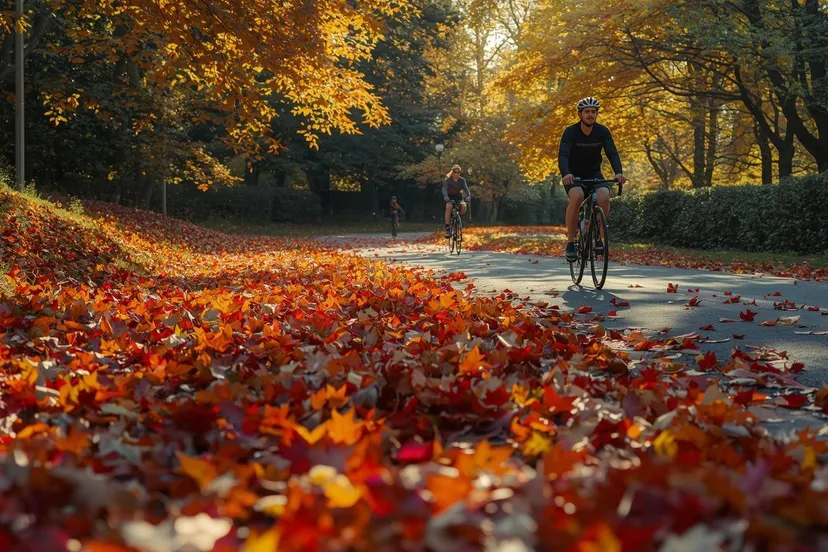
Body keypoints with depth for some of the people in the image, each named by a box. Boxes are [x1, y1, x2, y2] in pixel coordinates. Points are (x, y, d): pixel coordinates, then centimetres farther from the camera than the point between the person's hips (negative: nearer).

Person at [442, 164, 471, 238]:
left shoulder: (462, 180, -10)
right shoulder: (448, 180, -17)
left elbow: (466, 188, -21)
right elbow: (444, 188, -29)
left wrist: (468, 196, -42)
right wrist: (445, 196, -51)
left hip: (458, 196, 2)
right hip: (449, 197, -2)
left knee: (463, 205, -30)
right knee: (448, 207, -33)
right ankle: (447, 228, -32)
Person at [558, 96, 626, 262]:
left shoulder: (602, 131, -10)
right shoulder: (571, 132, -18)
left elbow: (612, 153, -20)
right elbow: (563, 156, -30)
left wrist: (618, 172, -40)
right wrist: (566, 174, -51)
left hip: (594, 174, 2)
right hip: (573, 176, -2)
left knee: (604, 197, -29)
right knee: (577, 197, -35)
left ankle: (599, 238, -11)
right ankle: (570, 242, -21)